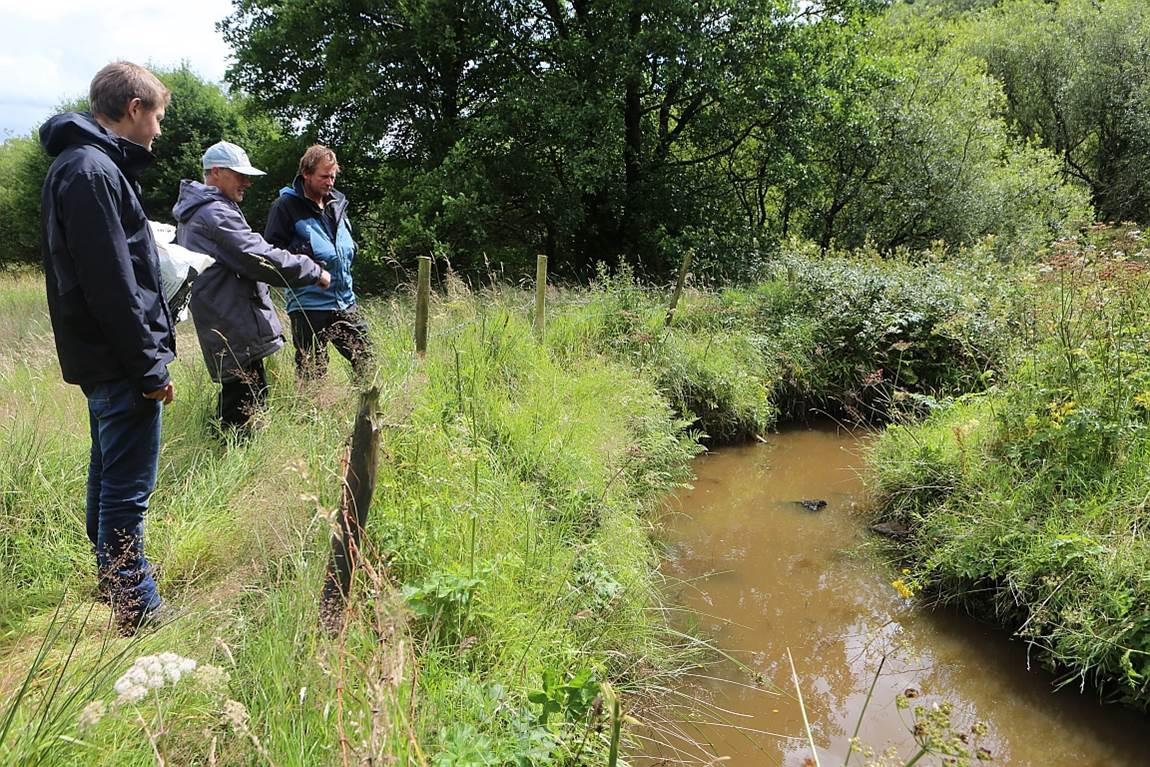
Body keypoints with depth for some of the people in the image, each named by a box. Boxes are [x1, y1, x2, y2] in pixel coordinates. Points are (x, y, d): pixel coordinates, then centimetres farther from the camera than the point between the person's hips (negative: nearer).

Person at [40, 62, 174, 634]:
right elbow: (111, 286, -22)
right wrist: (151, 367, -19)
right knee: (128, 486, -4)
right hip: (121, 359, -11)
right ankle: (138, 609, 5)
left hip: (102, 358, 11)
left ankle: (111, 581, 35)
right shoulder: (92, 172, -18)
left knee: (108, 473, 20)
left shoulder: (84, 165, 14)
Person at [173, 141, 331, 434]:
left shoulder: (193, 213, 19)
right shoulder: (216, 213, -16)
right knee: (248, 398, -7)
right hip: (237, 328, -11)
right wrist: (314, 271, -13)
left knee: (234, 393, 18)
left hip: (218, 320, 11)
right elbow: (260, 258, -21)